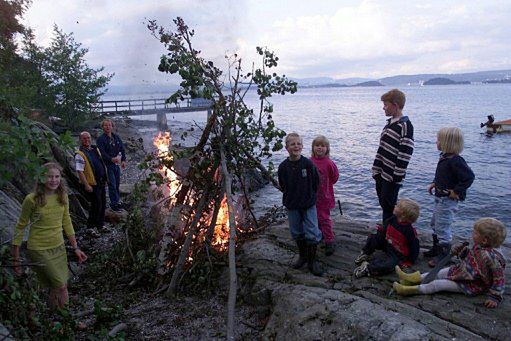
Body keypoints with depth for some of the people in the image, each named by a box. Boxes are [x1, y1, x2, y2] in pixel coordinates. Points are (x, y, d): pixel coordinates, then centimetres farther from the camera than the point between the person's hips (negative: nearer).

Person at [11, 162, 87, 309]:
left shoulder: (62, 196, -1)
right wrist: (16, 257, -4)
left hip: (59, 247, 5)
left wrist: (75, 248, 10)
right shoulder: (32, 199, -16)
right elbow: (21, 226, -7)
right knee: (61, 287, -7)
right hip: (39, 249, -5)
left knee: (56, 288, 10)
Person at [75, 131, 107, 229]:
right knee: (96, 205, -5)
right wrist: (86, 185, -22)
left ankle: (100, 224, 27)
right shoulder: (80, 154, -14)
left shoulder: (95, 149, 11)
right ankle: (91, 226, 11)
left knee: (103, 203, 13)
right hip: (92, 184, -8)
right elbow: (80, 171, -18)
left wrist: (105, 179, 17)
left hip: (101, 182, 8)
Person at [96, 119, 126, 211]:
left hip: (117, 164, 6)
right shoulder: (100, 139, -9)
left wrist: (123, 160, 0)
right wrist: (111, 159, -32)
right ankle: (114, 203, 1)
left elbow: (122, 149, 12)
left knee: (117, 183, 15)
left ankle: (117, 200, 28)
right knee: (112, 184, -6)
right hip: (108, 165, -6)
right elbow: (102, 153, -19)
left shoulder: (116, 137, 10)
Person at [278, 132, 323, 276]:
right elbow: (282, 186, 5)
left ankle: (312, 261, 15)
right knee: (297, 232, 15)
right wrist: (291, 197, 3)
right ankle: (302, 256, 35)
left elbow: (316, 184, -3)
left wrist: (309, 195, 3)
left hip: (309, 204, -2)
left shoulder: (308, 164, -13)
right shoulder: (283, 167, -8)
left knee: (312, 234, -1)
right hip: (292, 206, 2)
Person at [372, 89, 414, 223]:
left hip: (392, 177, -8)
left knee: (389, 207, -1)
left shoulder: (405, 126, -14)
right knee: (383, 203, 15)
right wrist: (376, 169, 14)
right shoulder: (389, 123, 13)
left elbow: (405, 154, -18)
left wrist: (397, 176, -18)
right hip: (382, 174, 8)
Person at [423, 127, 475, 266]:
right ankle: (436, 249, 38)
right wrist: (434, 183, 10)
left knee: (442, 227, -3)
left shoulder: (455, 161, -25)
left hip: (448, 200, -10)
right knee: (435, 224, 22)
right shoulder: (444, 157, 5)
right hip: (440, 197, 10)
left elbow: (469, 177, -29)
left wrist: (456, 191, -23)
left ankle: (444, 256, 10)